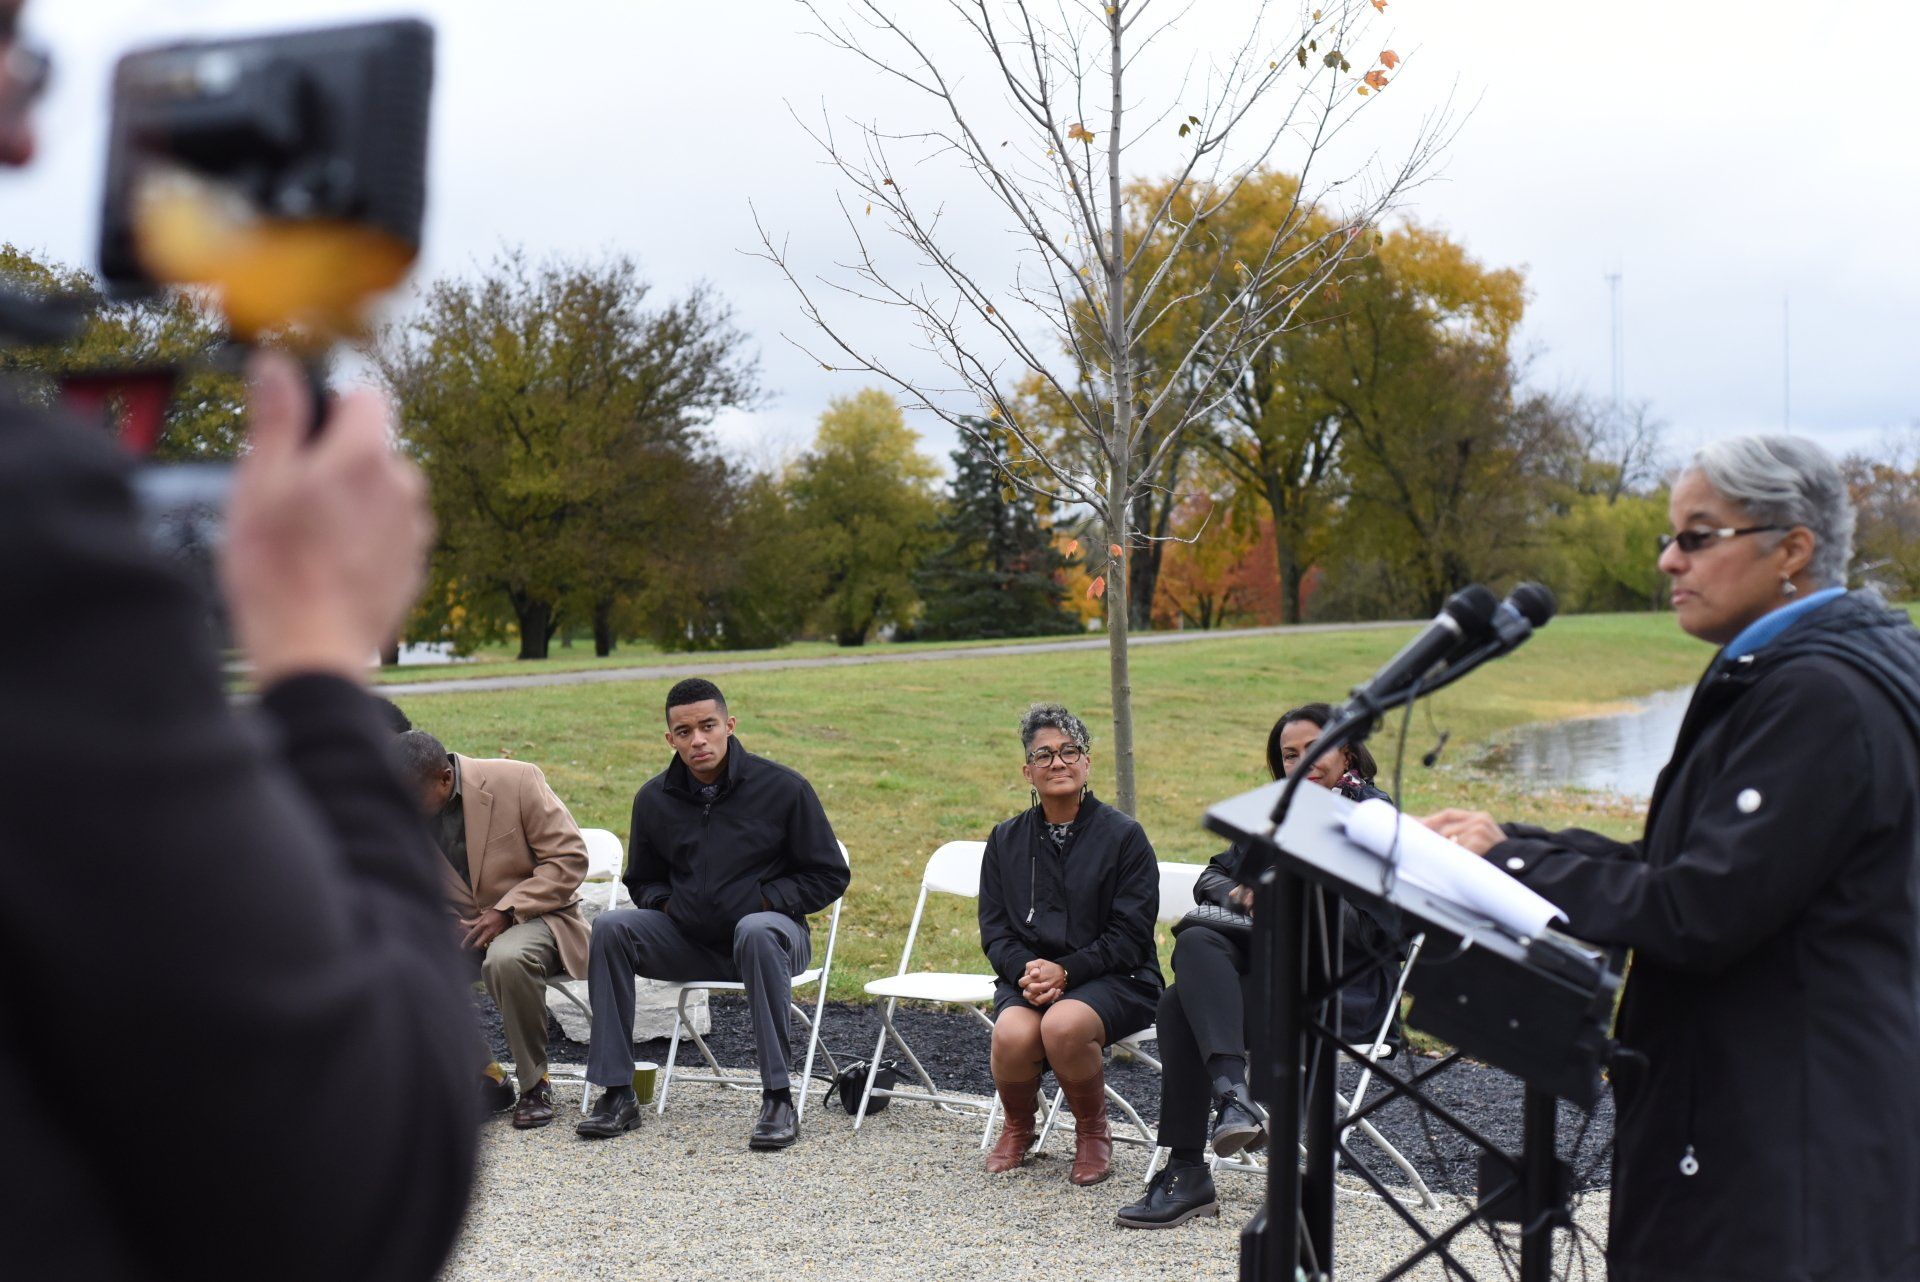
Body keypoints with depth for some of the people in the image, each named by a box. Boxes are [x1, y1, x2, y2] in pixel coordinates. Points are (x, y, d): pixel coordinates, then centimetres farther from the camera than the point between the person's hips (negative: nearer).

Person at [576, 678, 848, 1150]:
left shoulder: (783, 788, -7)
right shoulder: (654, 798, 4)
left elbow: (829, 876, -2)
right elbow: (643, 880, 21)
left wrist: (762, 900, -13)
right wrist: (666, 903, -1)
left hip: (771, 929, -4)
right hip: (689, 940, 4)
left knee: (756, 931, -39)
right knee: (610, 927, -20)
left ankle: (778, 1101, -34)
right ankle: (617, 1096, -17)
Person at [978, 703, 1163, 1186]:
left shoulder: (1123, 835, -1)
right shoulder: (1006, 839, 12)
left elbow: (1129, 937, -6)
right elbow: (994, 929, 8)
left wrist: (1065, 971, -18)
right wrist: (1026, 969, -13)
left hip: (1111, 979, -3)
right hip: (1027, 977, 3)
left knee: (1064, 1025, -36)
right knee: (1013, 1034, -31)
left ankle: (1094, 1133, -5)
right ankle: (1017, 1129, 3)